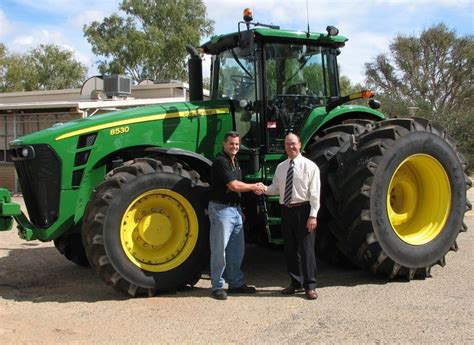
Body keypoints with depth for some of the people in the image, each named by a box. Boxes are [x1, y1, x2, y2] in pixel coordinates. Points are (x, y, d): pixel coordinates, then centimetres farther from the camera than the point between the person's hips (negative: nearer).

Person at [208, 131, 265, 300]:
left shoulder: (235, 162, 16)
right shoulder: (221, 162, -14)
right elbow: (234, 186, -18)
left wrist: (254, 188, 6)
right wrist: (254, 186, -6)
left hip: (235, 209, 9)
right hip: (221, 209, -9)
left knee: (237, 249, 13)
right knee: (220, 249, -3)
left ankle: (236, 283, 24)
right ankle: (217, 286, 5)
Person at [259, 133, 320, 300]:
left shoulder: (309, 166, -5)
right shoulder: (281, 167, 11)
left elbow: (314, 192, -9)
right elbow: (276, 187, 13)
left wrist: (313, 215, -15)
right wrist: (264, 189, -10)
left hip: (303, 210, -5)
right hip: (286, 210, 6)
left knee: (306, 248, -2)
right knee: (290, 249, 13)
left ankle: (310, 286, 9)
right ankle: (296, 283, 26)